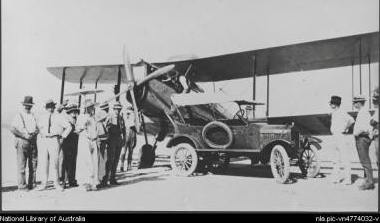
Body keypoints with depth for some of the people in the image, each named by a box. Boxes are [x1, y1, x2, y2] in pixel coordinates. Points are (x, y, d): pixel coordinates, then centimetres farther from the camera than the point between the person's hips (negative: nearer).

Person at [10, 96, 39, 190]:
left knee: (33, 164, 4)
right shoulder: (19, 116, 2)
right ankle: (22, 185, 1)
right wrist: (24, 135, -17)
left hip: (33, 143, 4)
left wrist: (34, 132, -10)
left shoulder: (33, 116, 16)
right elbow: (12, 129, -9)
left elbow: (37, 129, 14)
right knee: (21, 165, -4)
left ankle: (32, 184, 12)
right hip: (22, 142, -4)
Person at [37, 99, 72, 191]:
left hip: (54, 140, -3)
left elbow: (69, 127, 3)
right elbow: (39, 127, 27)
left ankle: (56, 183, 4)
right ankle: (44, 183, 11)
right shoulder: (42, 117, 12)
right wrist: (42, 135, 14)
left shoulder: (58, 117, 1)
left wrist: (63, 137, -1)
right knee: (44, 162, 3)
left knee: (54, 162, -6)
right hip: (44, 141, 3)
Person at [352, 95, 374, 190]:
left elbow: (365, 127, -24)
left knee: (365, 161, -9)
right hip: (359, 139, 10)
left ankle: (369, 183, -8)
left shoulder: (364, 113, -14)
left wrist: (357, 133, -12)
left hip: (362, 138, -10)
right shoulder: (360, 113, 18)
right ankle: (368, 181, 17)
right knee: (364, 161, 12)